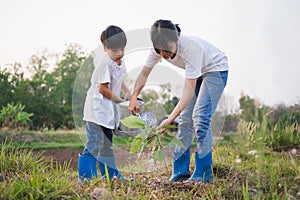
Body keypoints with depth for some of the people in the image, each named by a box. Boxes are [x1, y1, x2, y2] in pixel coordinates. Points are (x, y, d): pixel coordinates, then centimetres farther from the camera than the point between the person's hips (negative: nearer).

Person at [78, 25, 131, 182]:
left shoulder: (120, 62, 8)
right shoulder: (106, 63, -20)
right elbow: (102, 88, -21)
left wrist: (127, 91, 10)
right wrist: (120, 100, -12)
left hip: (108, 108, 10)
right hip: (97, 108, -10)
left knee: (106, 142, 17)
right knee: (95, 143, -12)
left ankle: (110, 174, 26)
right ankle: (86, 175, -6)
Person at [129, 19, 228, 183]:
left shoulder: (191, 48, -40)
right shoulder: (158, 50, -21)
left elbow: (189, 91, -39)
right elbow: (144, 74, -5)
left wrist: (170, 119, -44)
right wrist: (133, 97, -21)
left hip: (216, 70, -6)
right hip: (197, 73, 6)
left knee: (200, 117, -18)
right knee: (185, 118, 0)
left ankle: (203, 174, -10)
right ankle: (180, 173, 7)